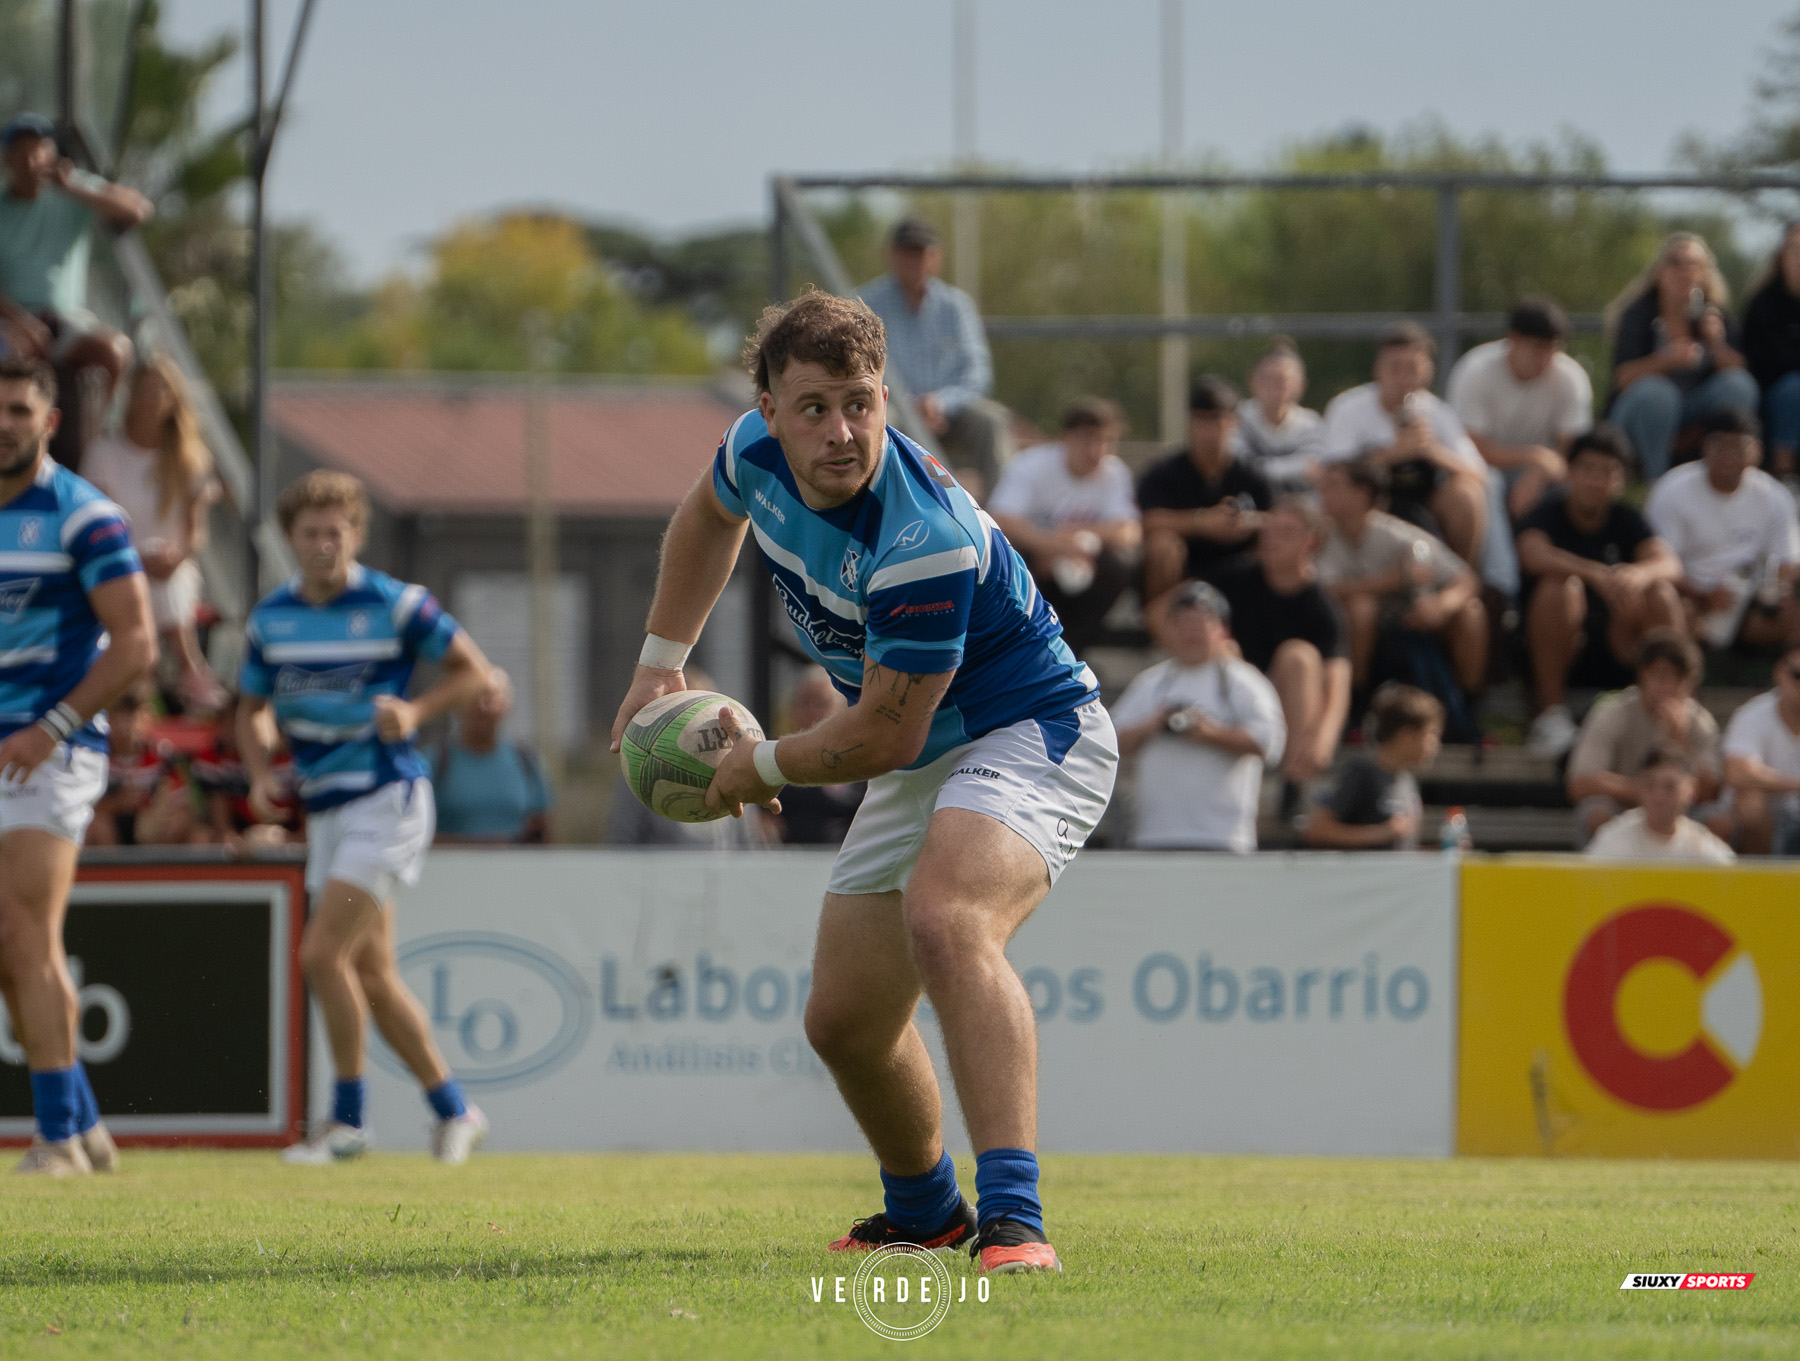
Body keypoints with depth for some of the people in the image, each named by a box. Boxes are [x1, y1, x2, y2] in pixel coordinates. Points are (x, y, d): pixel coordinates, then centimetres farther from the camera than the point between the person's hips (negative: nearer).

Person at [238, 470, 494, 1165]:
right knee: (372, 975, 8)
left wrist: (416, 711, -17)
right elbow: (252, 710, 17)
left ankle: (347, 1119, -5)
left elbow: (472, 670, 0)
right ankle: (452, 1110, 19)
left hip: (387, 799, -6)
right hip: (326, 809, 7)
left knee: (323, 954, -15)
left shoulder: (395, 605, -8)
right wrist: (261, 773, -2)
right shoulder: (270, 618, 6)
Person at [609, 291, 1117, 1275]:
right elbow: (708, 515, 18)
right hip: (922, 763, 9)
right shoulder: (757, 453, -9)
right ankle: (924, 1211, 42)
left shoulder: (923, 539, -33)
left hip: (1033, 733, -9)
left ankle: (1013, 1220, -45)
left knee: (945, 924, -37)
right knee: (843, 1019, 13)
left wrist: (762, 766, -7)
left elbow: (883, 736, -24)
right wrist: (661, 661, 20)